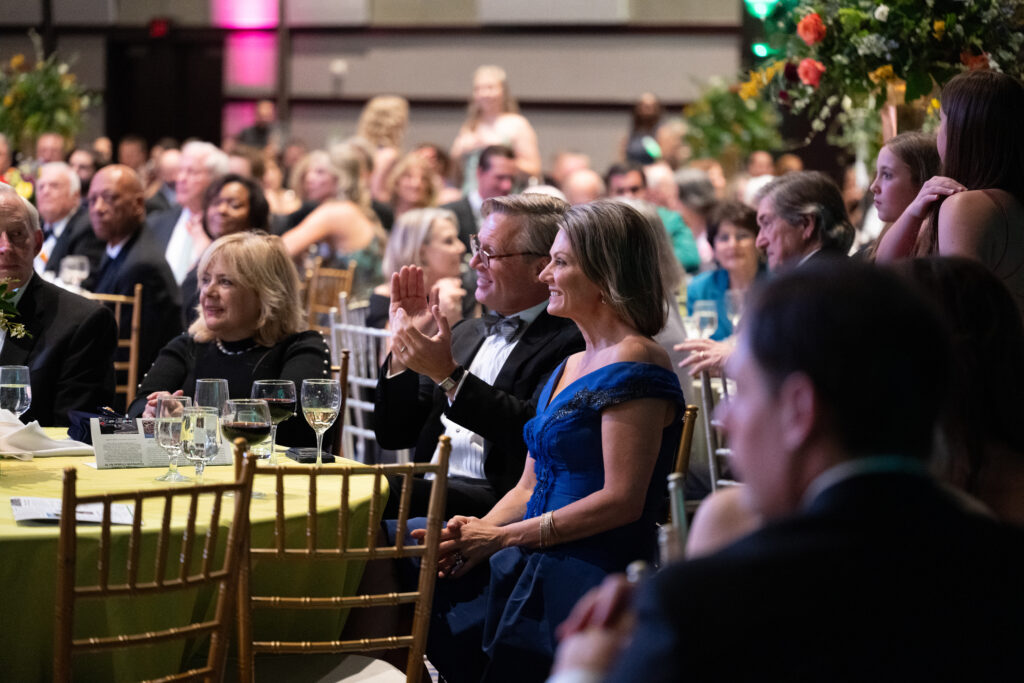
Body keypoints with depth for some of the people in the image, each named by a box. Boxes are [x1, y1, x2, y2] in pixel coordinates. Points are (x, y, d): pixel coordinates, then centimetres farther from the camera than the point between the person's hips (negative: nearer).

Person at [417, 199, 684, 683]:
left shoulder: (634, 366, -9)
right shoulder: (570, 367, 20)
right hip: (535, 567, 8)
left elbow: (621, 501, -16)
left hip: (592, 583, -8)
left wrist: (500, 537, -12)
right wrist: (474, 532, -1)